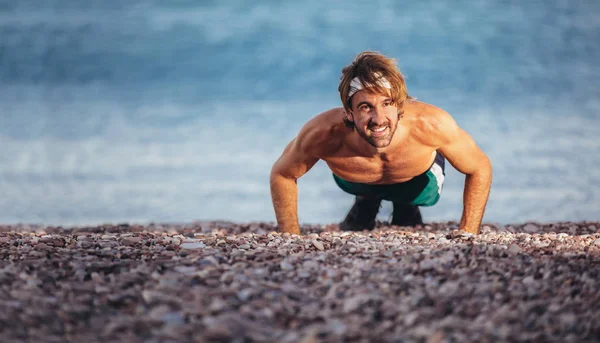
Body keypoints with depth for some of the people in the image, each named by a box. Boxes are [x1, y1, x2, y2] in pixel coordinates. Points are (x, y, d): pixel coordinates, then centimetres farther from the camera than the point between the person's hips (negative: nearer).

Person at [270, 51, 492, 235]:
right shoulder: (323, 134, -45)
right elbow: (282, 174, -23)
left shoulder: (430, 125, -47)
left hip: (419, 177, -1)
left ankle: (406, 206, 28)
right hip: (353, 179, 2)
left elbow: (480, 169, -27)